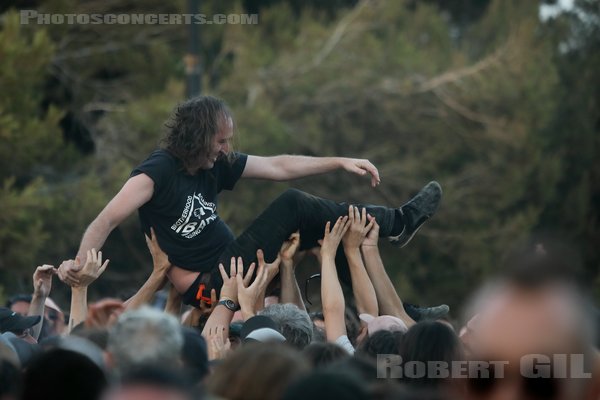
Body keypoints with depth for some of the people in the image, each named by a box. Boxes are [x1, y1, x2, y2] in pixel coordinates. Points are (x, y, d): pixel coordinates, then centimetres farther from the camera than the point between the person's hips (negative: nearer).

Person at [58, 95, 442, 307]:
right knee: (293, 206, -11)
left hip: (233, 262, 8)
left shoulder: (217, 164, 4)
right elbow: (107, 221, -22)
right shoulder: (157, 172, -18)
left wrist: (340, 162, 4)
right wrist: (79, 263, -39)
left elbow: (278, 166, 9)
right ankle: (397, 224, 1)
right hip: (209, 286, -8)